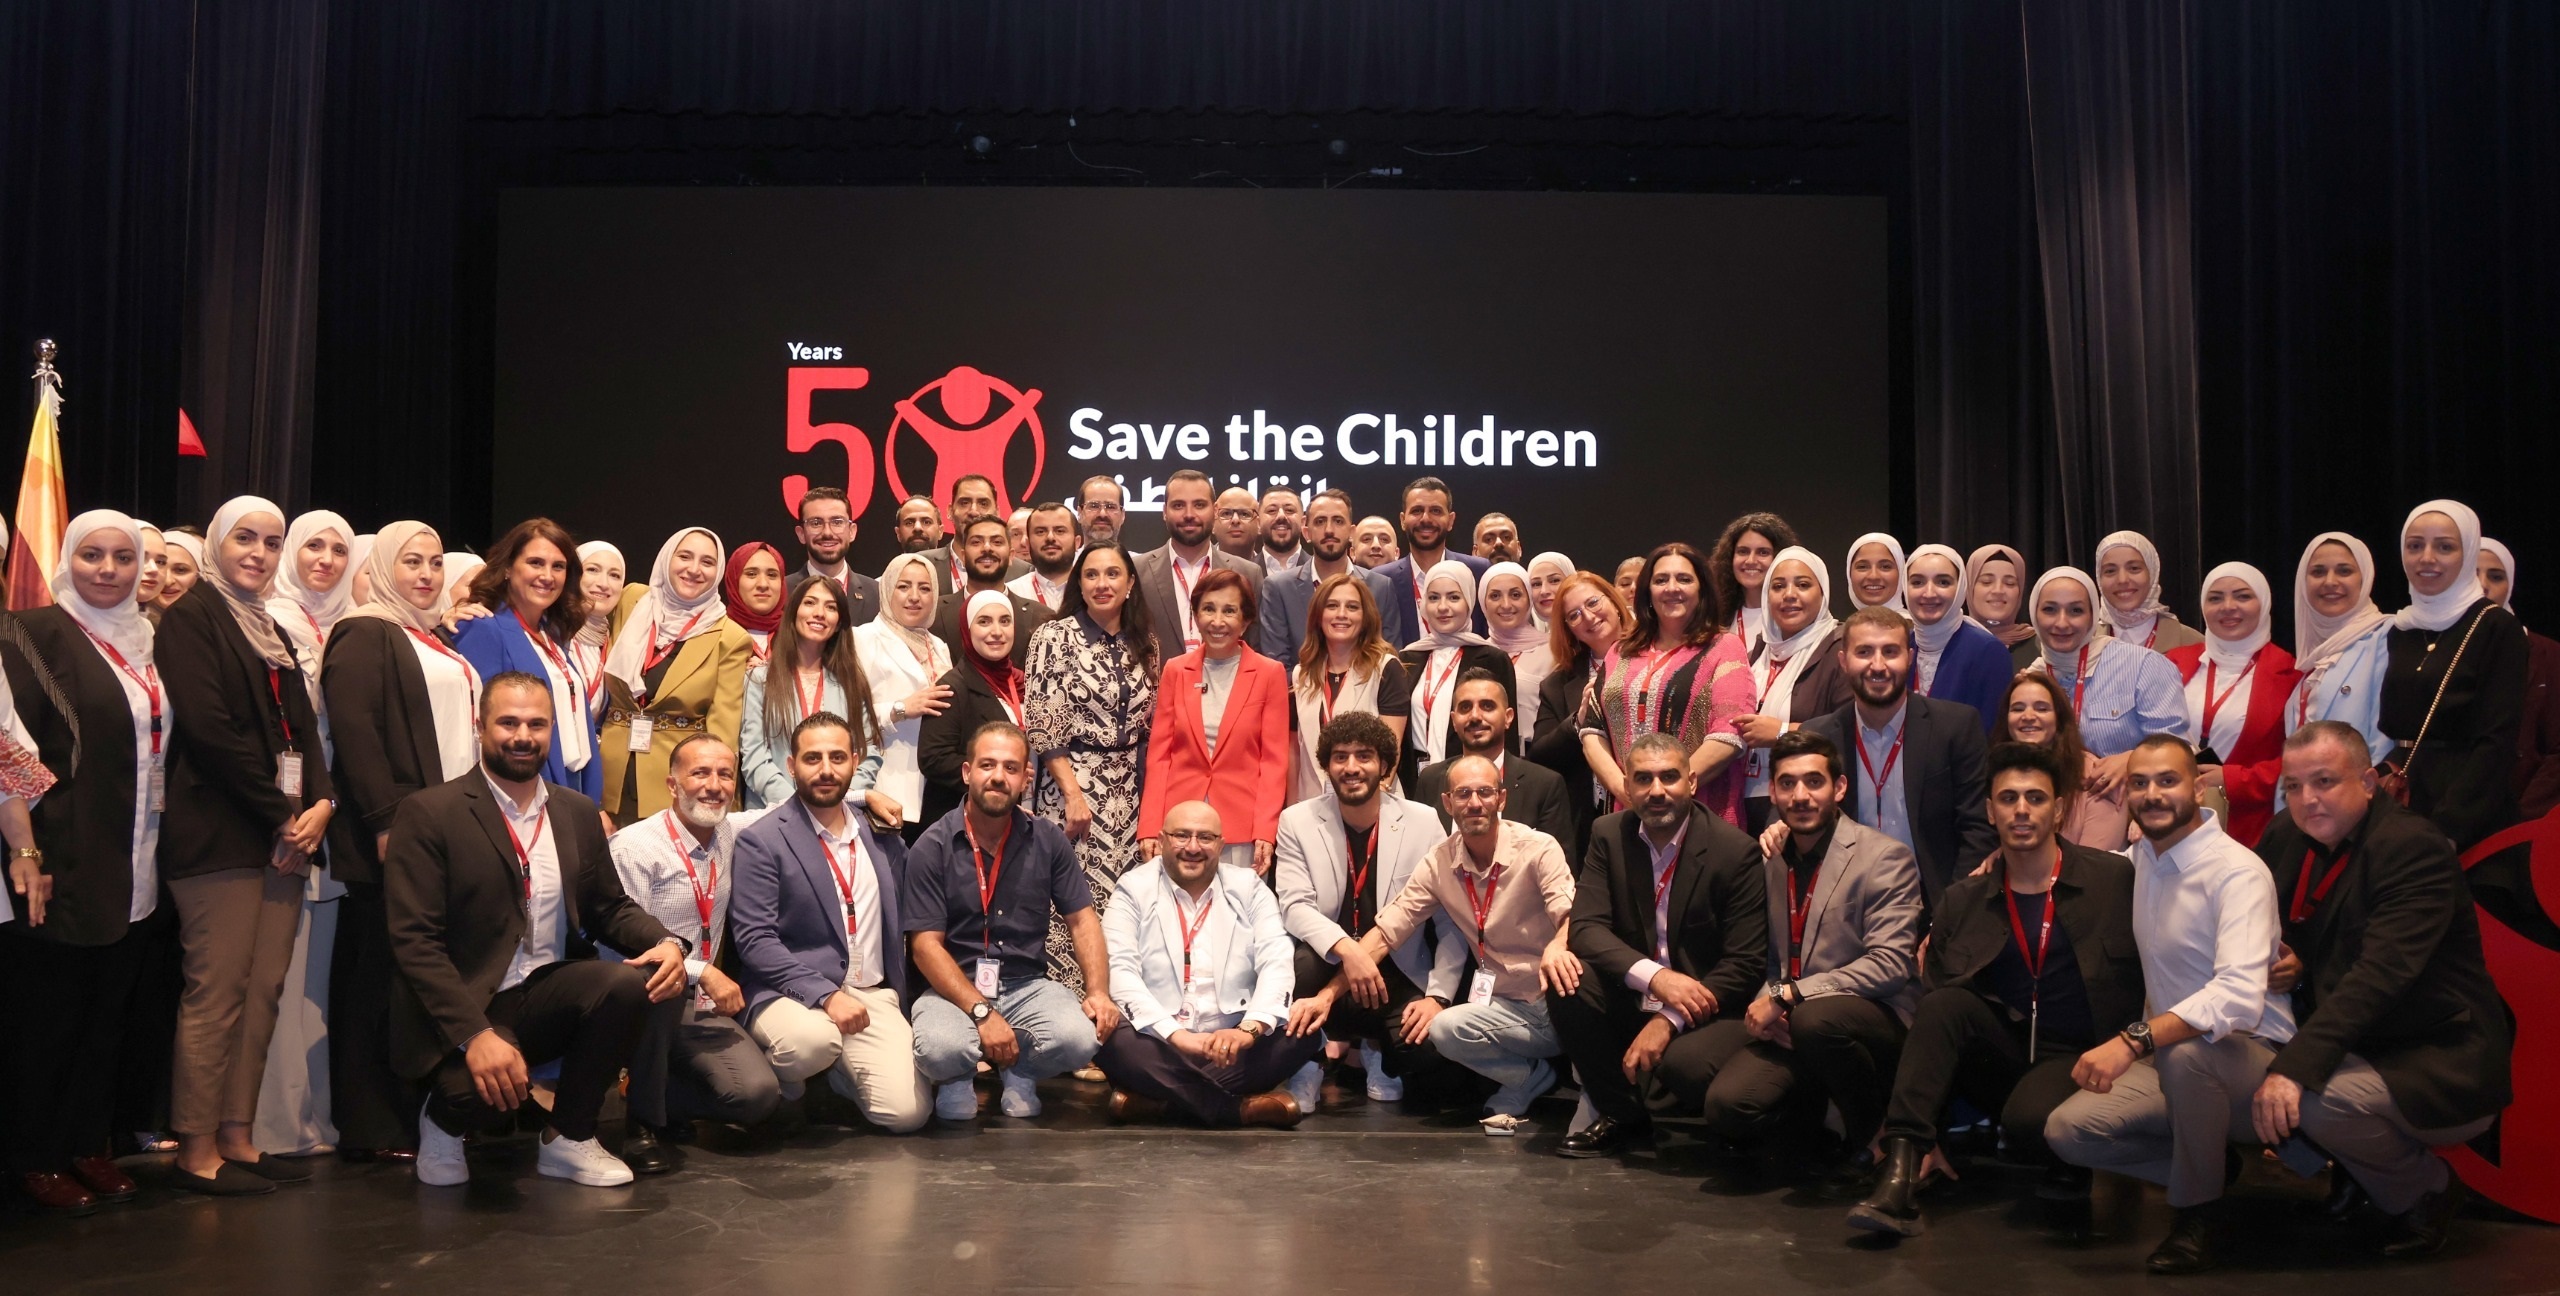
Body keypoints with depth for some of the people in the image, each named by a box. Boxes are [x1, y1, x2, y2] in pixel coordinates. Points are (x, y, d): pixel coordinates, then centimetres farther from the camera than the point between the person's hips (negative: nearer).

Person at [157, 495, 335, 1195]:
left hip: (285, 833, 7)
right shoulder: (192, 616, -2)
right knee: (217, 991, -6)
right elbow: (209, 727, -13)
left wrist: (319, 804, -2)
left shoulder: (272, 631, 21)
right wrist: (281, 813, -12)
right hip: (221, 834, -7)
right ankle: (196, 1150, 1)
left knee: (264, 990, 6)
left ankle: (236, 1137, 12)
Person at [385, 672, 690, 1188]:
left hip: (552, 996, 5)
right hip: (465, 1008, -5)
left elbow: (611, 908, 14)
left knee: (628, 982, -26)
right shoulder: (428, 814, -6)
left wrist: (665, 942, -10)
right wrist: (475, 1035, -26)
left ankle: (568, 1138, -2)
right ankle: (445, 1119, 7)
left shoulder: (578, 812, 11)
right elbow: (415, 941, -13)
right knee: (485, 1092, -35)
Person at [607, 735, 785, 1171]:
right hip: (640, 1004, -4)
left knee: (758, 1094, -19)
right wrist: (702, 971, -23)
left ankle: (660, 1105, 10)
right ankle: (641, 1122, -19)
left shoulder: (733, 833, 6)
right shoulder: (634, 847, -11)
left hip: (699, 1009, 4)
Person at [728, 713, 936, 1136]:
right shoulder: (760, 841, -5)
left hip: (874, 996, 4)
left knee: (907, 1112, -17)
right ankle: (771, 1078, -2)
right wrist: (826, 995, -21)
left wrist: (905, 1002, 11)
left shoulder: (883, 838, 12)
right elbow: (753, 939, -12)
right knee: (812, 1039, -38)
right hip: (790, 993, -4)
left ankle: (841, 1072, 16)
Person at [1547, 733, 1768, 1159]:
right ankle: (1620, 1114, -2)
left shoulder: (1736, 851, -11)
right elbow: (1585, 928, -9)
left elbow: (1745, 964, -12)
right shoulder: (1609, 835, 0)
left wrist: (1669, 1020, -22)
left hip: (1706, 1007, -4)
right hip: (1631, 998, 4)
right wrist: (1655, 977, -26)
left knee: (1683, 1062, -35)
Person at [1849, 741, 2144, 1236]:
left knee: (2027, 1121, -34)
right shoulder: (1963, 901, 6)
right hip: (2000, 1057, 4)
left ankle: (2072, 1164, 2)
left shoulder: (2118, 881, -2)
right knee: (1947, 1004, -26)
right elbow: (1931, 1009, 5)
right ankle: (1901, 1172, -30)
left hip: (2075, 1059, -3)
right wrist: (1926, 1137, -2)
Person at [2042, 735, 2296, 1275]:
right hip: (2173, 1058, 7)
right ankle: (2210, 1166, 8)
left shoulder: (2237, 871, -19)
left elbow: (2239, 997, -35)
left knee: (2186, 1051, -40)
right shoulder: (2142, 856, 5)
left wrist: (2131, 1042, -44)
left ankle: (2199, 1215, -15)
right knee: (2066, 1130, -14)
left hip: (2250, 1055, -7)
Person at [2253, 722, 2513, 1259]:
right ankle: (2355, 1176, 13)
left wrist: (2296, 1066, -40)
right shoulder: (2288, 836, 2)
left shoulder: (2415, 848, -20)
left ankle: (2427, 1191, 0)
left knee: (2314, 1100, -30)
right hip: (2357, 1048, 8)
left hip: (2443, 1071, -8)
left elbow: (2380, 974, -31)